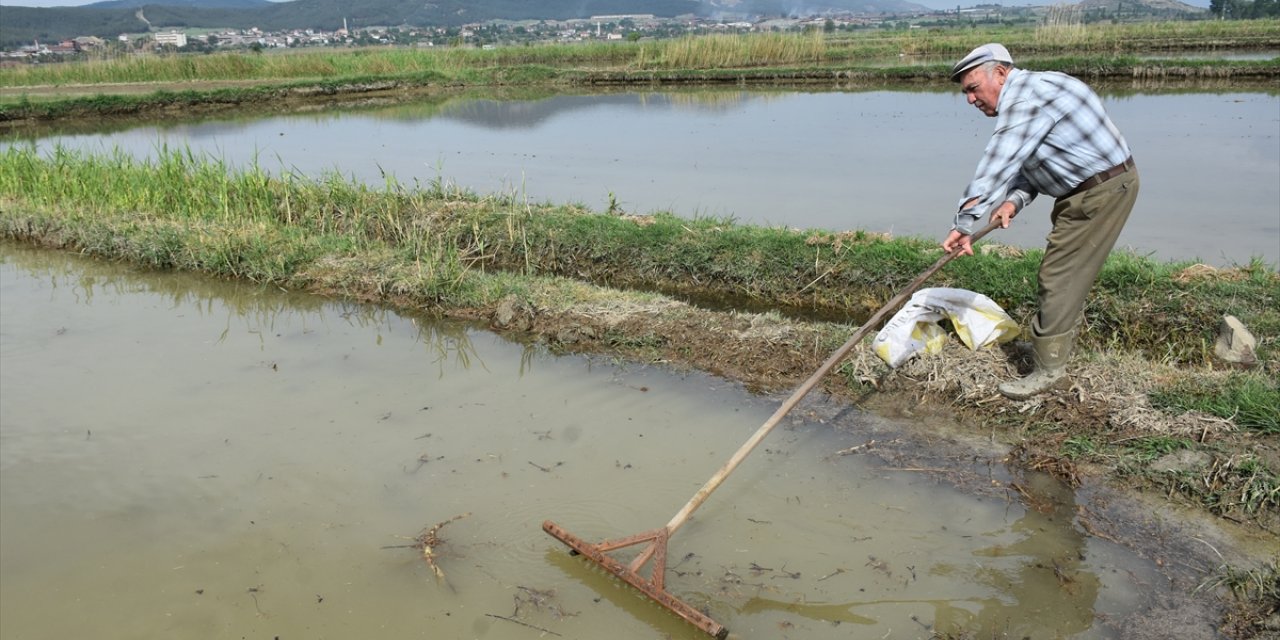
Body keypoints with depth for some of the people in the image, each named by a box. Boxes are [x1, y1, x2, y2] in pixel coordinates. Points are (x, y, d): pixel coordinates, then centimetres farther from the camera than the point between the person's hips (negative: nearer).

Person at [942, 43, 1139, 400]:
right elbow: (1026, 165, 9)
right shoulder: (1019, 101, 12)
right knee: (1068, 271, 20)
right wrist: (1014, 201, -12)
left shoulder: (1026, 95, -21)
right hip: (1086, 188, 10)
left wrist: (965, 221, -35)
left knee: (1060, 276, -8)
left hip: (1102, 190, -10)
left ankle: (1049, 367, -2)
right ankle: (1058, 342, 35)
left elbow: (998, 165, -31)